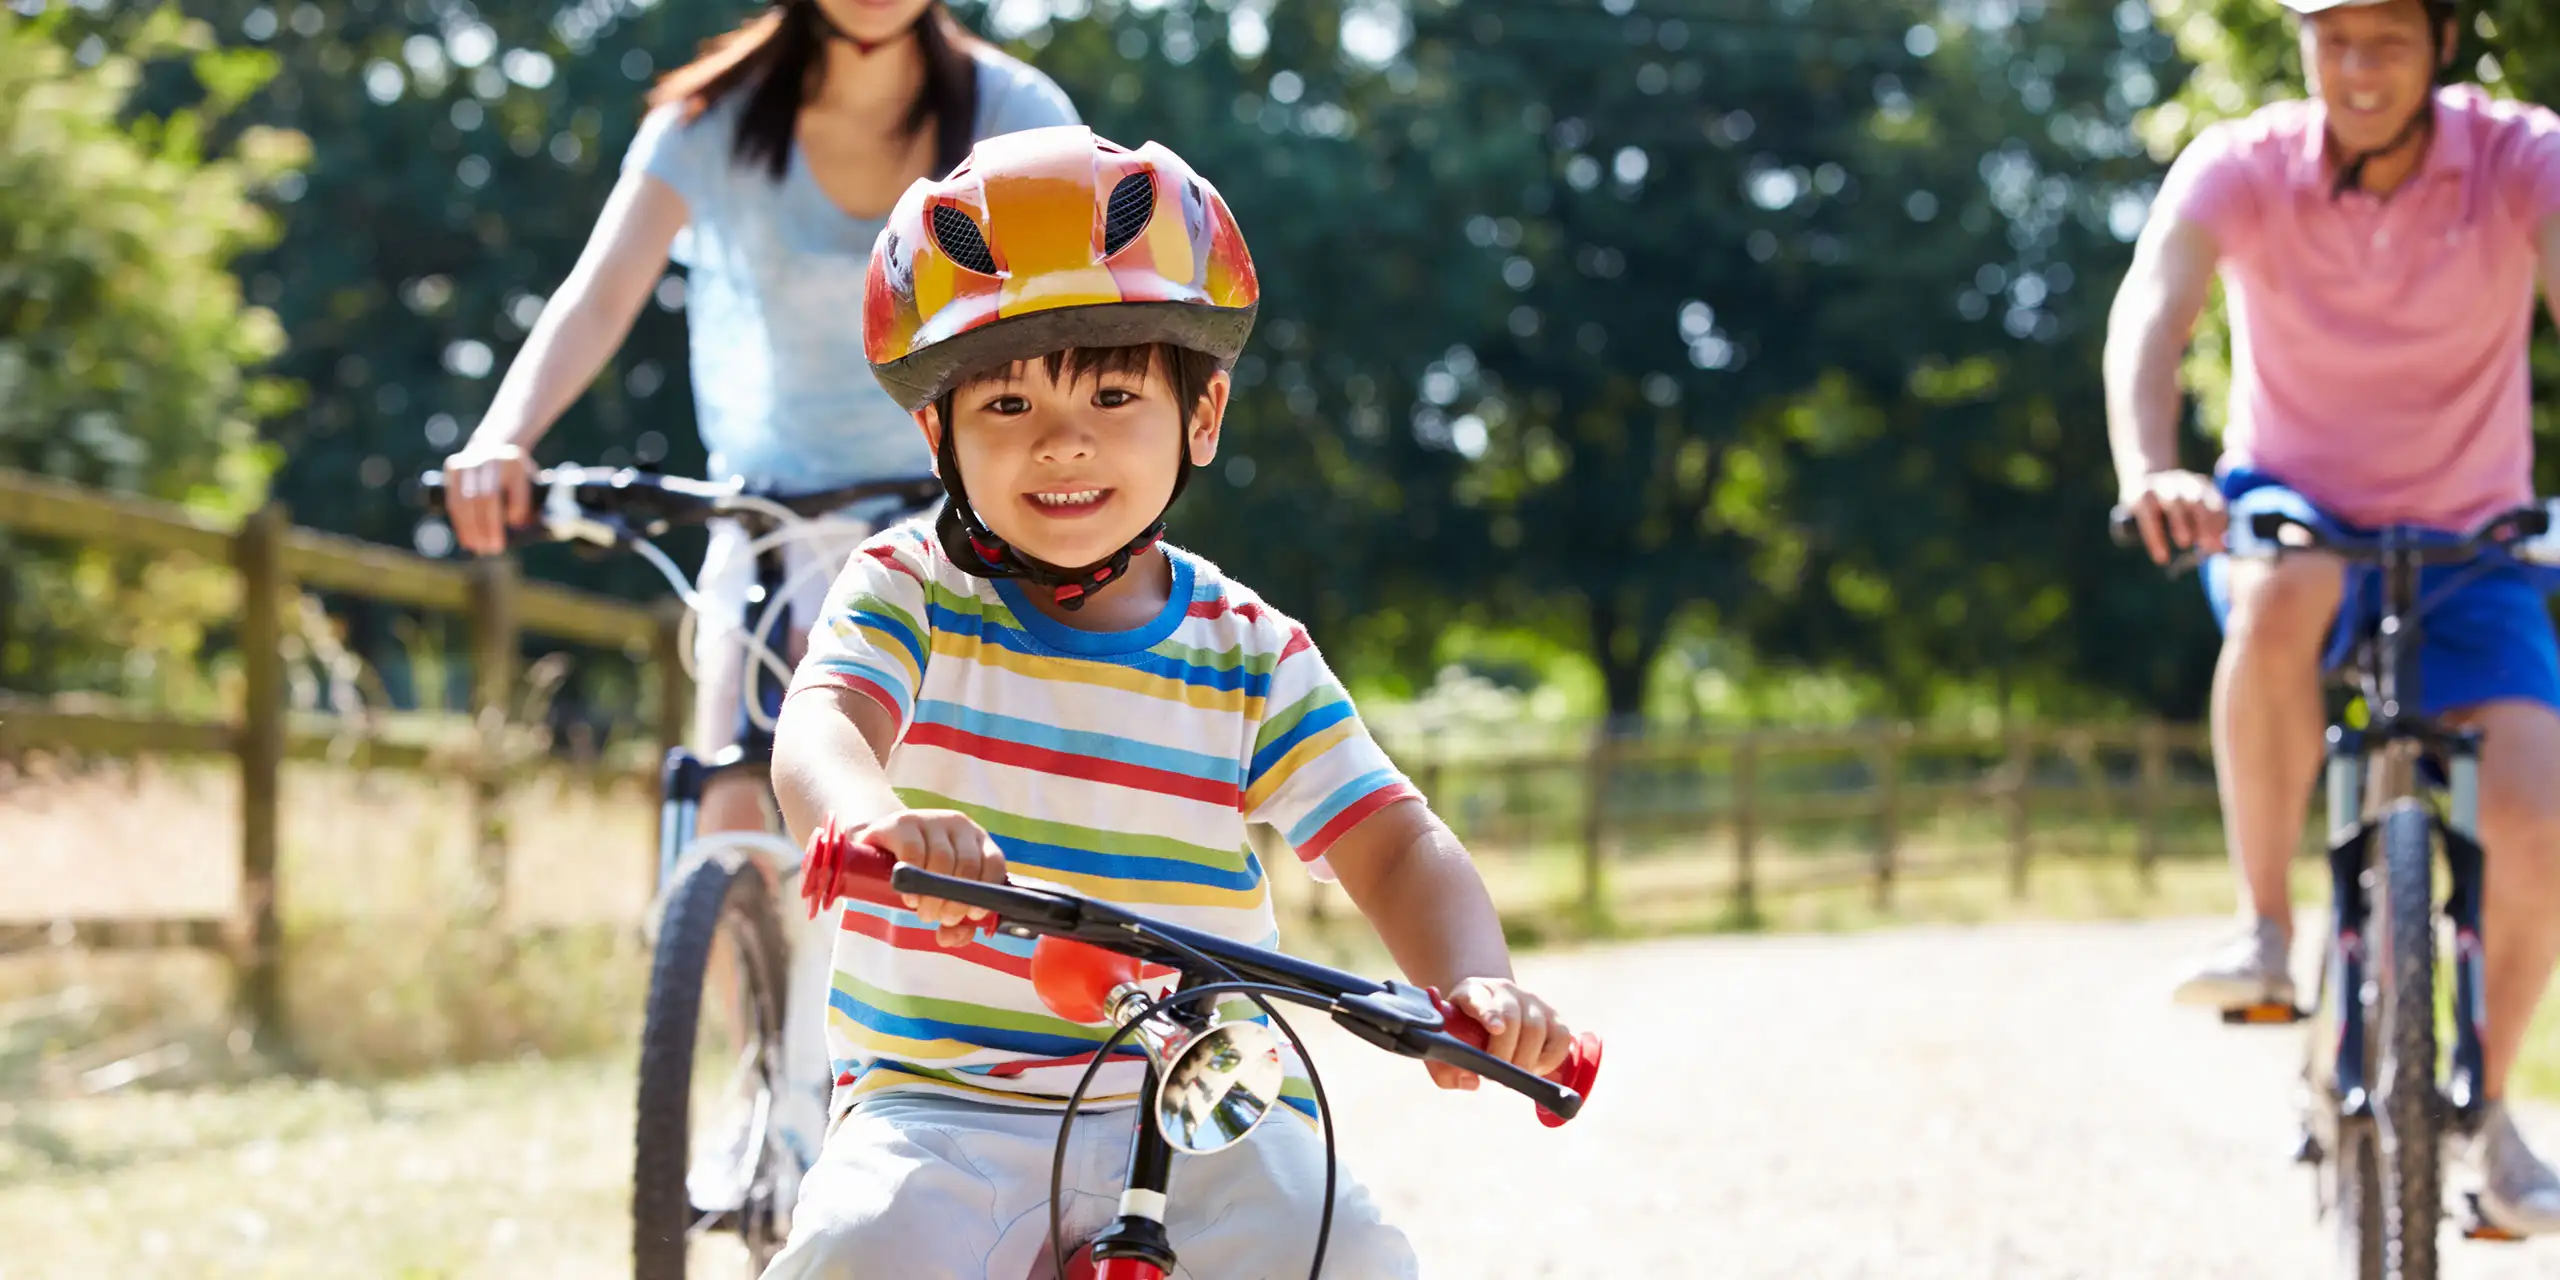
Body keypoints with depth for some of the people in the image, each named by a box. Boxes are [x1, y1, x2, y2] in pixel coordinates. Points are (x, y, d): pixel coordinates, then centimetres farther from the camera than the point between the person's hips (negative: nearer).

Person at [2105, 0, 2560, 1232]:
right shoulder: (2242, 165, -16)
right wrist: (2149, 470, -53)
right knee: (2278, 592, -38)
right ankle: (2265, 932, -23)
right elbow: (2152, 307, -32)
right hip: (2296, 509, 0)